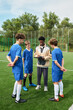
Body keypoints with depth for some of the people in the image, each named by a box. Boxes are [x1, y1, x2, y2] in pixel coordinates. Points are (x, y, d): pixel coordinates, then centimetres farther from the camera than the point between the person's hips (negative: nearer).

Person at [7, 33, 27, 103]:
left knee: (17, 80, 25)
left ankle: (14, 94, 39)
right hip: (18, 67, -9)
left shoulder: (12, 46, 10)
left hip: (14, 67, 9)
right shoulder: (19, 47, -18)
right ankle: (17, 99, 13)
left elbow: (8, 56, 12)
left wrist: (11, 62, -2)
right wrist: (13, 63, -13)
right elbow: (17, 57, -30)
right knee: (19, 82, 3)